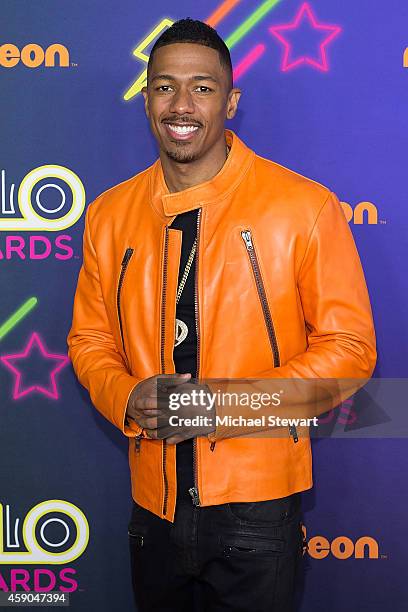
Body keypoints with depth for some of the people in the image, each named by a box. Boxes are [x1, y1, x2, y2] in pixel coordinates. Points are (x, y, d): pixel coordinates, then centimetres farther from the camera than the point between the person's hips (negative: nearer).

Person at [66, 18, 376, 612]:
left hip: (257, 502, -4)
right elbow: (90, 338, 10)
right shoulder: (110, 213, 2)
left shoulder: (303, 206, -11)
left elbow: (349, 345, -9)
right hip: (154, 501, 4)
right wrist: (127, 398, -12)